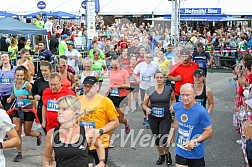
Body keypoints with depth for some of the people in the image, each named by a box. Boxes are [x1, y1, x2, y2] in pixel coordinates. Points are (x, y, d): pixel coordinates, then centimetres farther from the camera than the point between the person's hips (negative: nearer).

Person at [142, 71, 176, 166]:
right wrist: (147, 109, -17)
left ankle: (167, 154, 20)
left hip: (165, 117, -2)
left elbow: (173, 99, 16)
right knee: (156, 139, 11)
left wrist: (172, 105, -5)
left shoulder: (169, 90, -3)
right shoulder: (149, 90, -1)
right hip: (153, 118, 2)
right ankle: (161, 155, 38)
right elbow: (144, 105, 5)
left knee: (163, 139, -12)